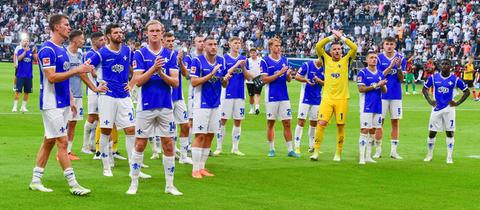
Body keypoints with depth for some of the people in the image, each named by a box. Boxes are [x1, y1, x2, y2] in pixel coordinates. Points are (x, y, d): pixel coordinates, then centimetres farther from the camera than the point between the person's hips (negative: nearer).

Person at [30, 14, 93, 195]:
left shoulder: (62, 50, 15)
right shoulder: (47, 50, -15)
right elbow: (52, 77, -22)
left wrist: (71, 100, 19)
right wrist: (77, 70, -21)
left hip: (62, 103, 9)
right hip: (52, 104, -9)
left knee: (49, 141, 11)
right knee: (62, 142, -7)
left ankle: (35, 180, 18)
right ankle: (73, 184, -5)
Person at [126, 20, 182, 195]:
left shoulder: (170, 55, 5)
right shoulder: (140, 54, -1)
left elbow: (175, 82, -1)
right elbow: (138, 81, -10)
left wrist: (161, 74, -18)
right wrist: (153, 69, -22)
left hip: (166, 106, 2)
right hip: (146, 106, -2)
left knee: (168, 145, 5)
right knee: (140, 144, 2)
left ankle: (169, 185, 14)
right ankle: (134, 183, 12)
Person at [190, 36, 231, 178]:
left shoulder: (221, 61, 8)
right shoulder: (198, 61, -9)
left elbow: (224, 85, 13)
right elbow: (194, 82, -15)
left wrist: (225, 79, -10)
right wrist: (211, 75, -22)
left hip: (215, 104, 6)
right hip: (202, 104, -6)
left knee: (210, 136, 8)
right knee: (200, 136, -7)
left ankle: (202, 167, 17)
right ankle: (195, 169, -1)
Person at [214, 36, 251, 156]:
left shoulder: (243, 59, 8)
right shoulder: (225, 58, -3)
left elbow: (248, 77, 6)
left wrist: (243, 67, -12)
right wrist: (236, 65, -18)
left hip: (240, 94, 4)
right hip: (227, 93, -4)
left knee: (238, 121, 6)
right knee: (223, 120, -1)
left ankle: (235, 148, 14)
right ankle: (219, 148, 6)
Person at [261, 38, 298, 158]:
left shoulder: (285, 60, 10)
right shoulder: (265, 61, -3)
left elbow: (289, 80, 13)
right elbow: (264, 79, -10)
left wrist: (288, 74, -10)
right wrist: (279, 73, -17)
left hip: (284, 96, 4)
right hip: (271, 97, -4)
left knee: (287, 123, 2)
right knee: (270, 123, 4)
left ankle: (290, 149, 4)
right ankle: (271, 149, 13)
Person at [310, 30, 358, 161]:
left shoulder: (346, 60, 8)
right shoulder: (326, 60, 10)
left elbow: (354, 48, -5)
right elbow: (318, 46, -2)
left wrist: (342, 37, -3)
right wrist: (332, 37, -3)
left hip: (342, 99, 0)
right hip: (327, 98, 0)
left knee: (341, 126, 2)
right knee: (321, 123, -10)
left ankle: (338, 154, 12)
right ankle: (316, 151, -6)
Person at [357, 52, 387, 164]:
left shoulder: (380, 73, 12)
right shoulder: (362, 73, -4)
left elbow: (384, 91, 11)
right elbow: (361, 89, -13)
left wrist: (382, 86, -12)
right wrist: (376, 85, -16)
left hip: (378, 106, 6)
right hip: (366, 106, -6)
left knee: (373, 130, 9)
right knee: (364, 130, -9)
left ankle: (368, 156, 16)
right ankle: (362, 157, -8)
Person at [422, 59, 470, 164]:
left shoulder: (455, 79, -4)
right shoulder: (434, 77, 0)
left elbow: (467, 91, 5)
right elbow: (425, 89, 13)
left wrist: (457, 103, -3)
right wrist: (430, 101, 1)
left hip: (449, 109, -1)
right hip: (437, 108, 1)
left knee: (450, 133, 0)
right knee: (432, 132, 2)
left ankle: (449, 157, 7)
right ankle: (429, 155, 19)